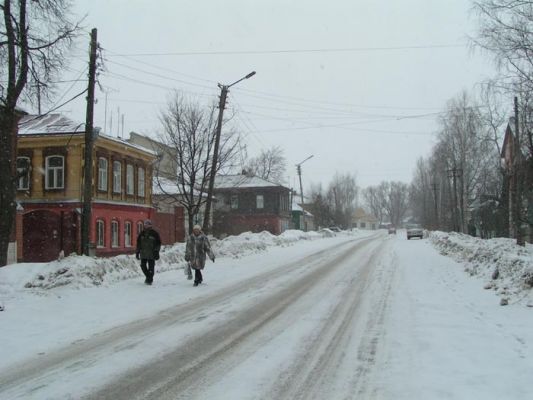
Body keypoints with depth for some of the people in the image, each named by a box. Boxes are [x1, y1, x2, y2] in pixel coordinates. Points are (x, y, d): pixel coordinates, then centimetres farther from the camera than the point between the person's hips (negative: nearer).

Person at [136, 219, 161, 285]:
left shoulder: (154, 233, -3)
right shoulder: (142, 233, 8)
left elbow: (158, 243, -1)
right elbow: (138, 243, 15)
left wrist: (156, 251, -8)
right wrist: (137, 252, 12)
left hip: (151, 253, -4)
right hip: (143, 253, 4)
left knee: (151, 267, -2)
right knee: (143, 266, 5)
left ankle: (149, 280, 7)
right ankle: (148, 277, 25)